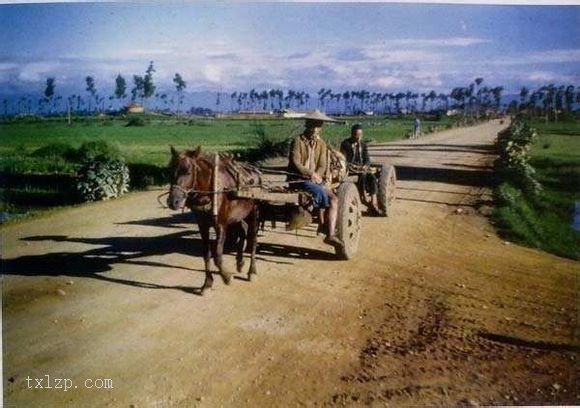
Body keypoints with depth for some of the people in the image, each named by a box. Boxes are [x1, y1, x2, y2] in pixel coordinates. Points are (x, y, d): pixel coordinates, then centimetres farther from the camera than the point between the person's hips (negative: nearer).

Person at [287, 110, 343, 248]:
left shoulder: (321, 144, 11)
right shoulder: (298, 141, -5)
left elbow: (322, 166, 4)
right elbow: (295, 164, -14)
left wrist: (316, 175, -17)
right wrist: (311, 174, -23)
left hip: (315, 178, 6)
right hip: (298, 179, -6)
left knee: (334, 199, -16)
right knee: (320, 191, -32)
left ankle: (331, 234, -22)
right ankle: (324, 225, -12)